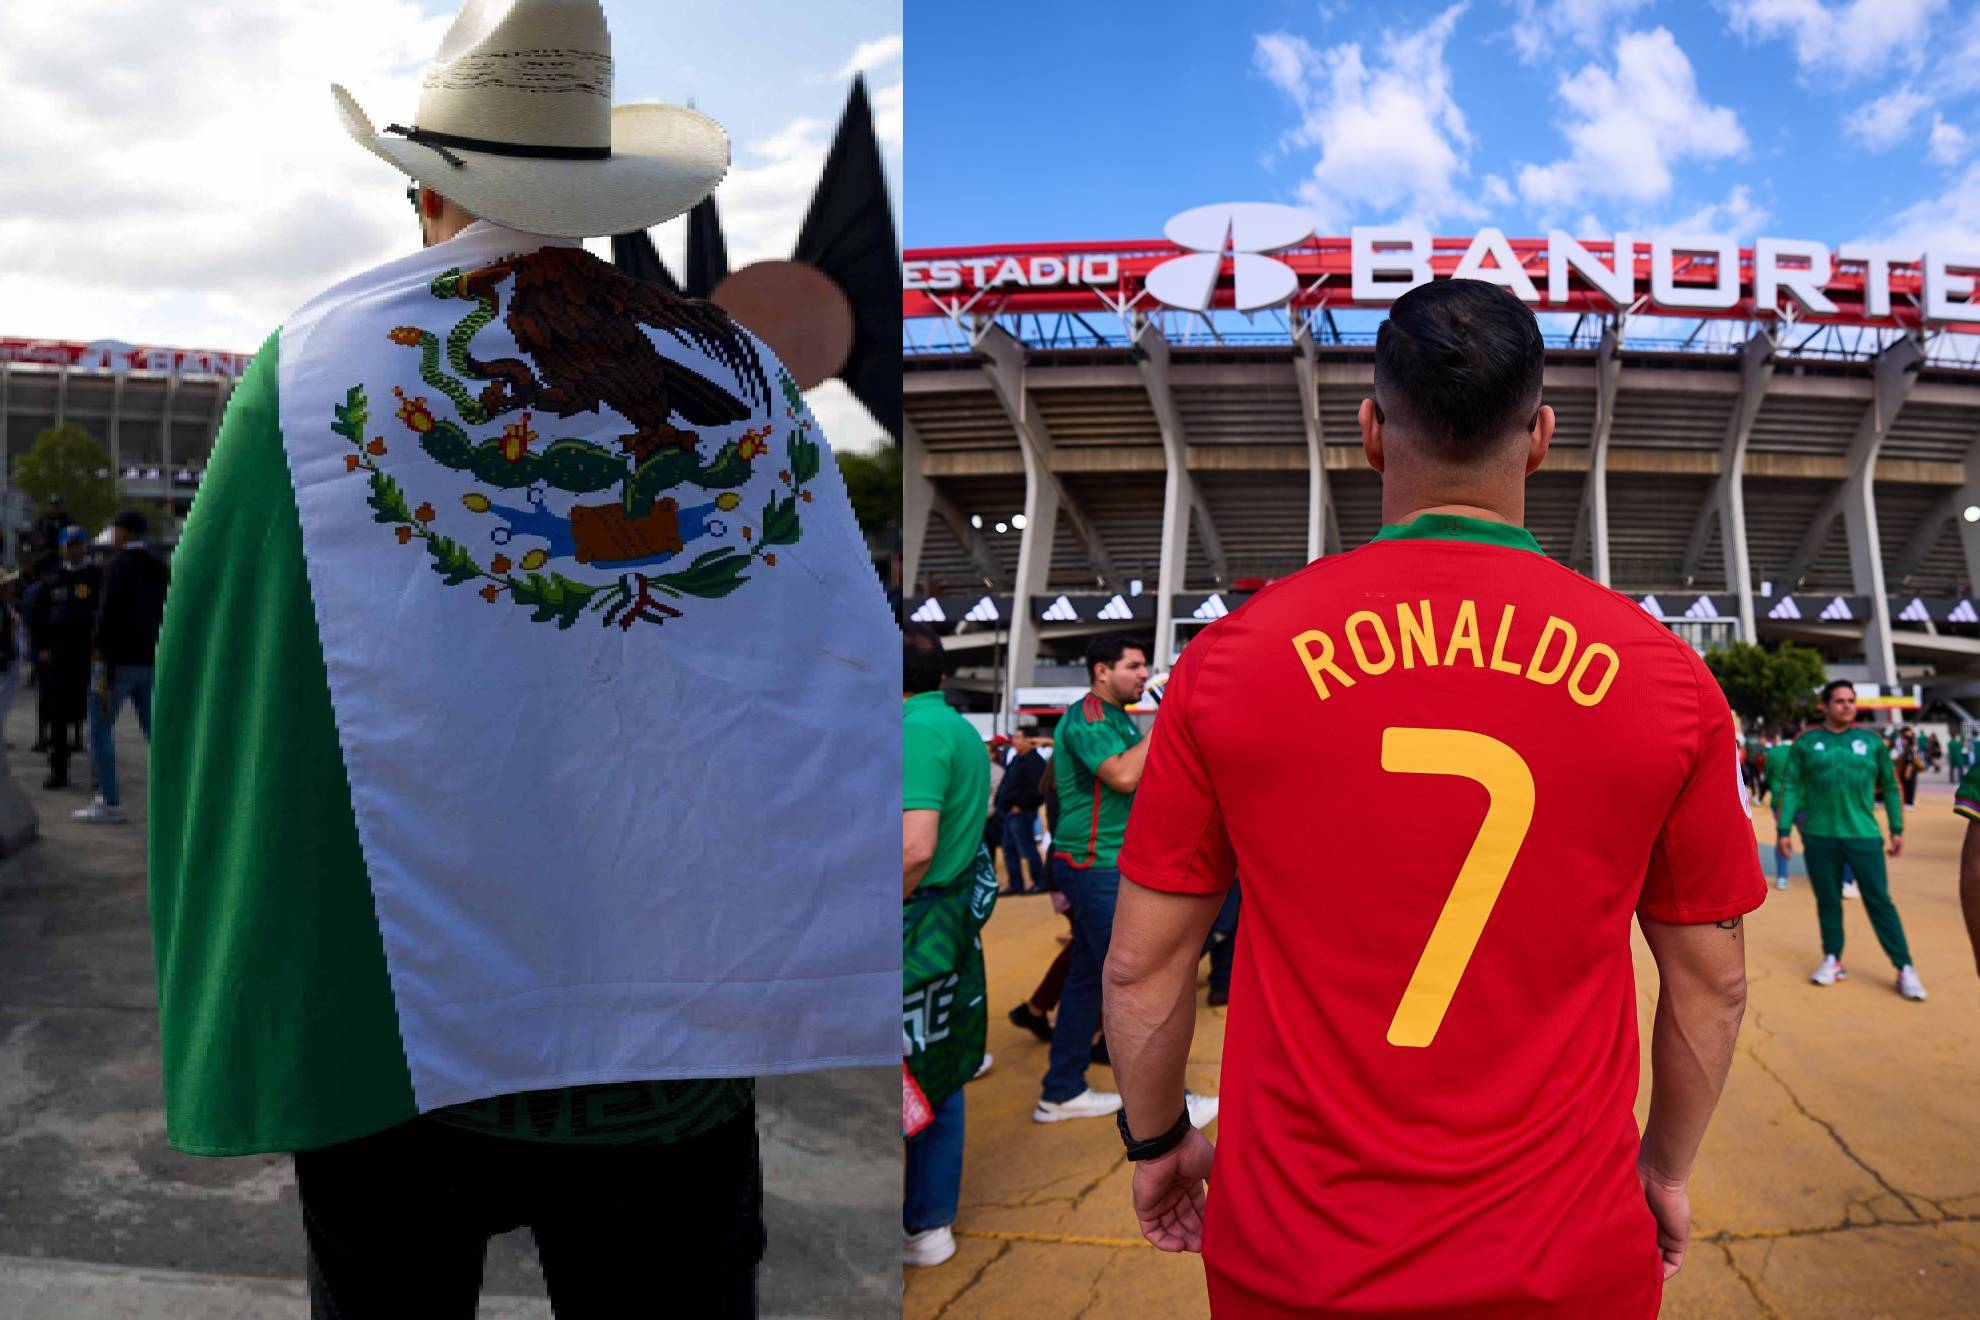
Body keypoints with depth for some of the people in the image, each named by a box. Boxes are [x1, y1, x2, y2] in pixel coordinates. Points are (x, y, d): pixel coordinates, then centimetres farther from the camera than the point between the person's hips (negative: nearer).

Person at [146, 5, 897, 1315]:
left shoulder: (319, 362, -4)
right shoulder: (743, 372, 1)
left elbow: (214, 669, 1)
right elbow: (849, 676, 2)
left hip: (408, 996, -1)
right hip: (688, 1004, 2)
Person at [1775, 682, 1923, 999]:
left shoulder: (1871, 740, 7)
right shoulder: (1806, 742, 5)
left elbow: (1890, 786, 12)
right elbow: (1791, 788, 4)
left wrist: (1897, 829, 8)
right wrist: (1784, 830, -1)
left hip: (1863, 835, 0)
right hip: (1819, 836, 0)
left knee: (1879, 901, -1)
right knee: (1828, 901, 7)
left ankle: (1905, 969, 4)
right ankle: (1833, 961, 18)